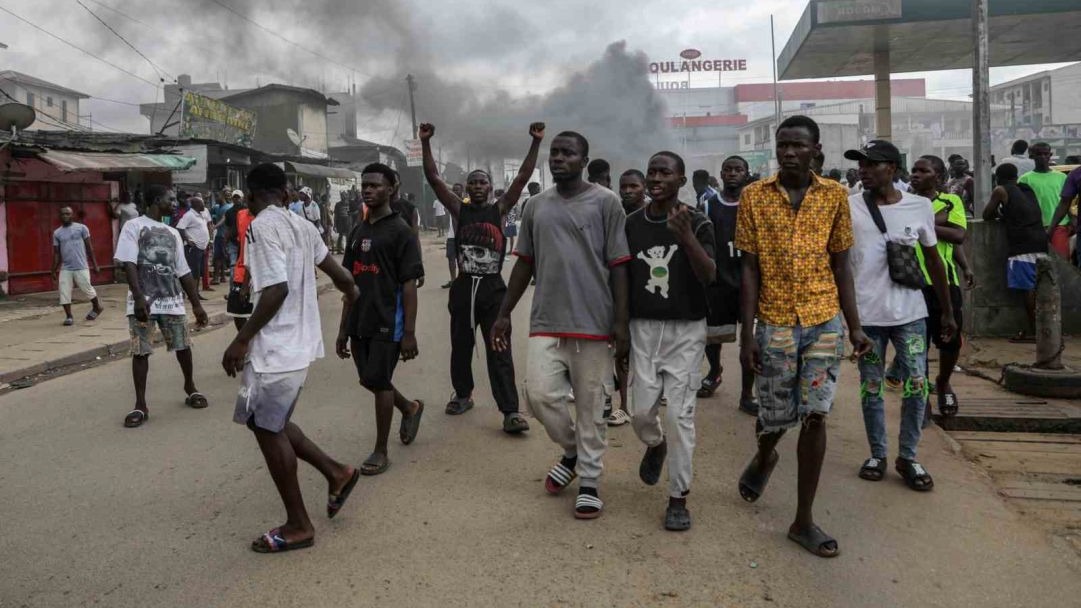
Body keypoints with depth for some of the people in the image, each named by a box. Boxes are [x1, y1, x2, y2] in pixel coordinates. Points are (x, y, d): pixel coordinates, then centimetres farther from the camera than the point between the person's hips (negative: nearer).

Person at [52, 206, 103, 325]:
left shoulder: (81, 228, 0)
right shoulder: (57, 233, 8)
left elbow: (89, 247, 2)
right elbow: (56, 253, 10)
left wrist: (95, 264, -1)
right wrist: (54, 270, 5)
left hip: (81, 267, -3)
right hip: (65, 268, 3)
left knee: (87, 289, 6)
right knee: (64, 293, -3)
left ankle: (96, 307, 31)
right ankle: (69, 316, 6)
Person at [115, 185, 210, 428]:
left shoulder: (173, 233, 15)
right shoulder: (134, 226, -2)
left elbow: (183, 271, 16)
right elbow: (128, 263, -12)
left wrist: (197, 304, 12)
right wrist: (138, 297, -23)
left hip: (172, 301, 5)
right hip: (143, 301, -4)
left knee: (183, 346, 8)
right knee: (141, 351, 0)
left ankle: (190, 387, 31)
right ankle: (141, 405, 7)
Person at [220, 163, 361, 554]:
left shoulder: (262, 226, -15)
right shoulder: (301, 225, 11)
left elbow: (276, 289, -24)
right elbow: (334, 270, 22)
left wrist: (242, 340, -19)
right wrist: (351, 291, 42)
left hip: (276, 347, -9)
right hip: (299, 342, 9)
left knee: (268, 430, 2)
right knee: (273, 424, 20)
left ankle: (298, 526, 12)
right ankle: (336, 473, 23)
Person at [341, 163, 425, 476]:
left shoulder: (401, 231, -7)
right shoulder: (358, 231, 13)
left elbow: (409, 285, -11)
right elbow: (350, 283, 15)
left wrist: (409, 333, -16)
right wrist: (343, 329, 14)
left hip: (387, 323, -7)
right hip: (359, 322, 7)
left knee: (378, 381, -2)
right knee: (369, 380, 14)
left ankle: (380, 452, 13)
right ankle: (410, 408, 42)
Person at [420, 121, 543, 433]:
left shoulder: (500, 209, 3)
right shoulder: (459, 210, 6)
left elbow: (522, 177, -4)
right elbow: (433, 178, 0)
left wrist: (536, 143, -11)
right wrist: (425, 142, -7)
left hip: (493, 288, -2)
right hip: (463, 287, 2)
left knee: (499, 350, -4)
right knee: (460, 346, 14)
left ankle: (510, 411, -5)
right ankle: (463, 394, 35)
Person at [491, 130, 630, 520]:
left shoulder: (606, 202, -2)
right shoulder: (536, 205, 11)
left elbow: (618, 266, -4)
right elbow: (525, 263, 15)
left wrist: (621, 322, -9)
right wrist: (504, 313, 12)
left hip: (593, 322, -3)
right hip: (545, 322, 4)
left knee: (590, 406, 4)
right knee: (540, 393, -6)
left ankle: (589, 482, 20)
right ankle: (572, 450, 23)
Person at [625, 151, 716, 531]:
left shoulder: (697, 223, -5)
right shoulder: (632, 223, 4)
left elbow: (709, 277, -17)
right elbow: (624, 279, 11)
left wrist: (686, 236, -31)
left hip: (685, 329, -3)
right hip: (644, 327, 3)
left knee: (680, 415, -2)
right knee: (642, 412, 4)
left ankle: (678, 498, 10)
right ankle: (655, 446, 40)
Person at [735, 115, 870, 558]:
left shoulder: (835, 195, 3)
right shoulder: (754, 196, -2)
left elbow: (841, 264, 7)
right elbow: (750, 268, -3)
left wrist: (855, 325, 3)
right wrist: (747, 333, -8)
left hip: (825, 322, 1)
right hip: (775, 323, -1)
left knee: (815, 416, -1)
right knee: (776, 416, 8)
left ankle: (804, 521, 11)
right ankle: (764, 458, 47)